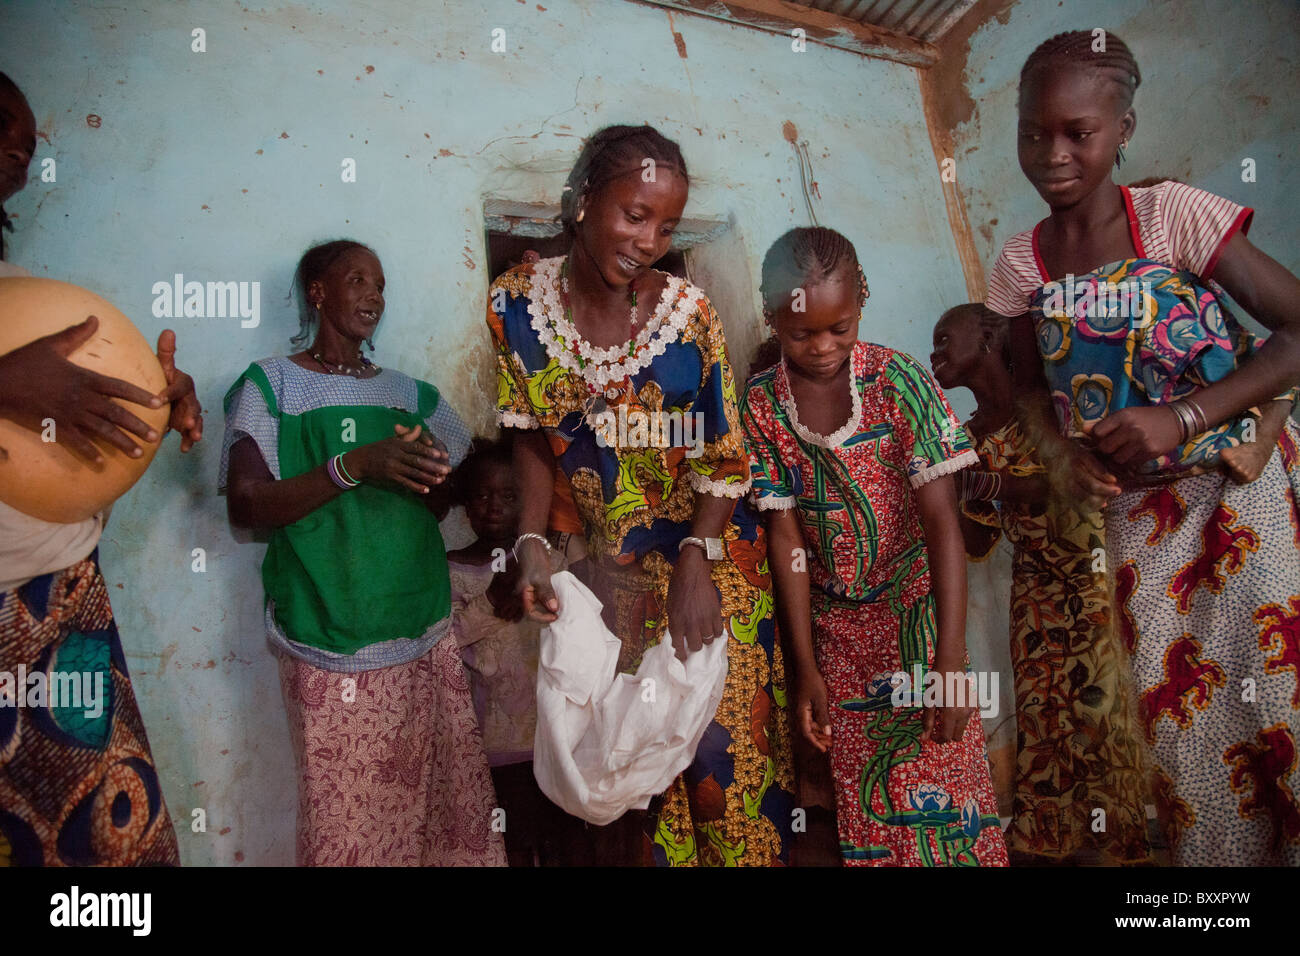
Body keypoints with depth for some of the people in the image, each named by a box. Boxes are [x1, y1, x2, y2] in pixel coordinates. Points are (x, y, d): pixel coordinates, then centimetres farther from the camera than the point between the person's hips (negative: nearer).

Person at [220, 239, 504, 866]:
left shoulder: (411, 394, 15)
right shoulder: (270, 384, 2)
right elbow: (244, 507, -8)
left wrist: (429, 472, -7)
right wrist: (353, 467, -21)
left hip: (426, 634, 4)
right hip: (331, 643, -4)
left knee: (445, 796, 4)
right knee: (347, 815, -2)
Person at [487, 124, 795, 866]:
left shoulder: (688, 311, -13)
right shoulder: (516, 303, -8)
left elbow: (724, 456, -11)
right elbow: (534, 435, -1)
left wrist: (695, 565, -22)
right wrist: (533, 543, -12)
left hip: (706, 552, -1)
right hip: (611, 563, 2)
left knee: (722, 739, 5)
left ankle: (740, 852, 29)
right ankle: (641, 852, 35)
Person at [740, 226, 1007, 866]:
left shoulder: (898, 380, -14)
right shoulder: (761, 404, -8)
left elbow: (941, 520, -17)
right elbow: (786, 536, -7)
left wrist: (952, 663, -23)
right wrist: (806, 667, -6)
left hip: (915, 609, -2)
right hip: (833, 626, 2)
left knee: (938, 787, -1)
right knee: (863, 804, 11)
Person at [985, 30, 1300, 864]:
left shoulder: (1173, 214, -12)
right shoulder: (1023, 262, -1)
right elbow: (1034, 385, 10)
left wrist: (1180, 419, -24)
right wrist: (1061, 454, -10)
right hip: (1138, 505, 3)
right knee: (1179, 703, 9)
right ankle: (1219, 854, 29)